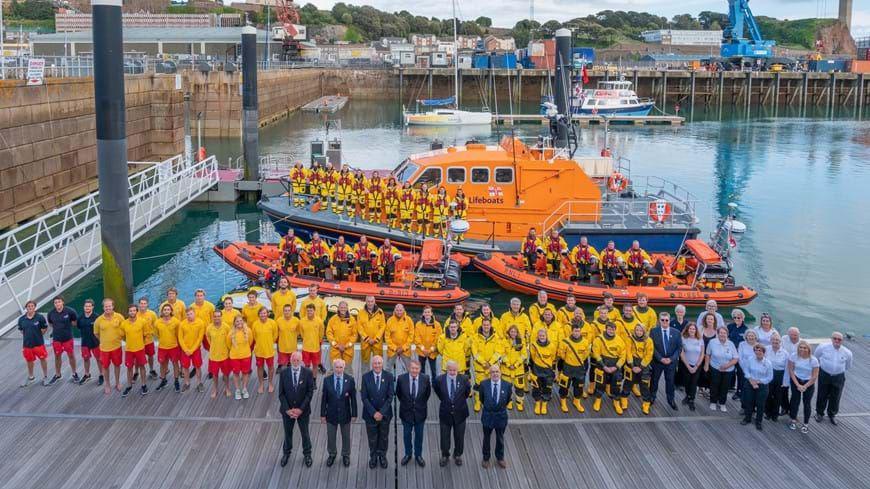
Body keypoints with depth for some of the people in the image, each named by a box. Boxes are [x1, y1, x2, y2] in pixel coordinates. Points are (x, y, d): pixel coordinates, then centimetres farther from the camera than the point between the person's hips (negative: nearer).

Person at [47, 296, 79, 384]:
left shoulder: (69, 311, -15)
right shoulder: (51, 313, -8)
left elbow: (75, 321, 2)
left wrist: (67, 326, -1)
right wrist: (57, 328, 3)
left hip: (68, 338, -2)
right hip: (56, 339, 2)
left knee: (71, 355, 7)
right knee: (57, 357, 13)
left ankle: (75, 374, 24)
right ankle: (57, 375, 29)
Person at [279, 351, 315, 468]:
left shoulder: (308, 373, -12)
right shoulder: (284, 373, -8)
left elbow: (310, 393, -10)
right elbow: (281, 393, -6)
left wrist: (301, 409, -16)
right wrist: (287, 409, -14)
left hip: (303, 410, -1)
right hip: (287, 410, 1)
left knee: (305, 433, 14)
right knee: (288, 433, 17)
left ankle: (307, 454, 33)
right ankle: (286, 453, 38)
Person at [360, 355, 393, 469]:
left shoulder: (389, 376, -9)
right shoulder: (366, 377, -10)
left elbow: (390, 396, -9)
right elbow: (364, 397, -9)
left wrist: (381, 412, -16)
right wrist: (373, 413, -16)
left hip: (385, 413, 0)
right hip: (370, 414, 0)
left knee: (384, 437, 15)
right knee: (372, 438, 13)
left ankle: (382, 455, 36)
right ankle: (373, 456, 34)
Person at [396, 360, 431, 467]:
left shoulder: (425, 378, -15)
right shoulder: (401, 378, -17)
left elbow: (428, 393, 3)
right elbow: (398, 393, 2)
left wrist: (422, 404, 8)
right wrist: (404, 403, 7)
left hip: (420, 412, 0)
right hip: (406, 412, 0)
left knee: (419, 435, 16)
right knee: (406, 435, 17)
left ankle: (418, 455, 35)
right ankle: (407, 454, 38)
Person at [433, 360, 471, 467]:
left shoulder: (464, 379, -13)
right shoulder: (440, 379, -14)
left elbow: (468, 391, 7)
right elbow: (436, 389, 9)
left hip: (460, 413, 0)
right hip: (445, 412, 0)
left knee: (459, 436, 14)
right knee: (444, 436, 11)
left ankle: (458, 455, 34)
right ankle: (444, 455, 31)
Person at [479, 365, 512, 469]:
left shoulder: (507, 385, -15)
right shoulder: (484, 384, -15)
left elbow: (508, 399, 3)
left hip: (501, 416, 0)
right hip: (487, 415, 0)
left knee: (500, 438, 18)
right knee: (486, 438, 17)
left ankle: (500, 458, 38)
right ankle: (486, 458, 36)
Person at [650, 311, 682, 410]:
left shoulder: (676, 333, -1)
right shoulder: (654, 331, -5)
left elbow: (679, 347, -2)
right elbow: (652, 347, -8)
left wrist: (671, 359, -14)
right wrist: (661, 358, -17)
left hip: (671, 361, 1)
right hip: (657, 361, -1)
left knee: (670, 381, 7)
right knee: (654, 380, 13)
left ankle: (671, 399, 19)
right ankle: (652, 397, 29)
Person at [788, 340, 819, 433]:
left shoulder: (813, 360, -20)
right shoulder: (794, 356, -17)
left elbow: (814, 377, -14)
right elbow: (791, 371, -10)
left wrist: (804, 386, -14)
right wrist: (798, 385, -14)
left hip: (809, 382, -1)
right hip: (796, 380, 1)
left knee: (807, 403, 5)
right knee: (795, 400, 10)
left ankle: (806, 424, 19)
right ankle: (793, 420, 29)